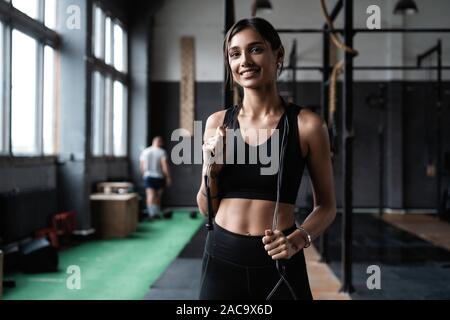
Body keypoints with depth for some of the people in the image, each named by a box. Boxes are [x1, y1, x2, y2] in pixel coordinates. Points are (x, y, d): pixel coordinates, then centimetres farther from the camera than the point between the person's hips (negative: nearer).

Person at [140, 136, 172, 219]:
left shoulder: (144, 151, 5)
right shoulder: (162, 152, -8)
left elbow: (142, 166, 8)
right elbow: (165, 166, -13)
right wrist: (168, 178, -7)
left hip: (148, 177, 2)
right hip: (159, 177, -1)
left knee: (150, 196, -7)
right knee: (158, 196, 14)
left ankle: (151, 212, -24)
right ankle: (157, 213, 23)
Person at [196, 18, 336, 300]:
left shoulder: (306, 124, -6)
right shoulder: (218, 122, 2)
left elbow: (326, 206, 2)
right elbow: (206, 208, 8)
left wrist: (299, 238, -15)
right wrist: (210, 169, -10)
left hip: (279, 262, -2)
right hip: (222, 258, 3)